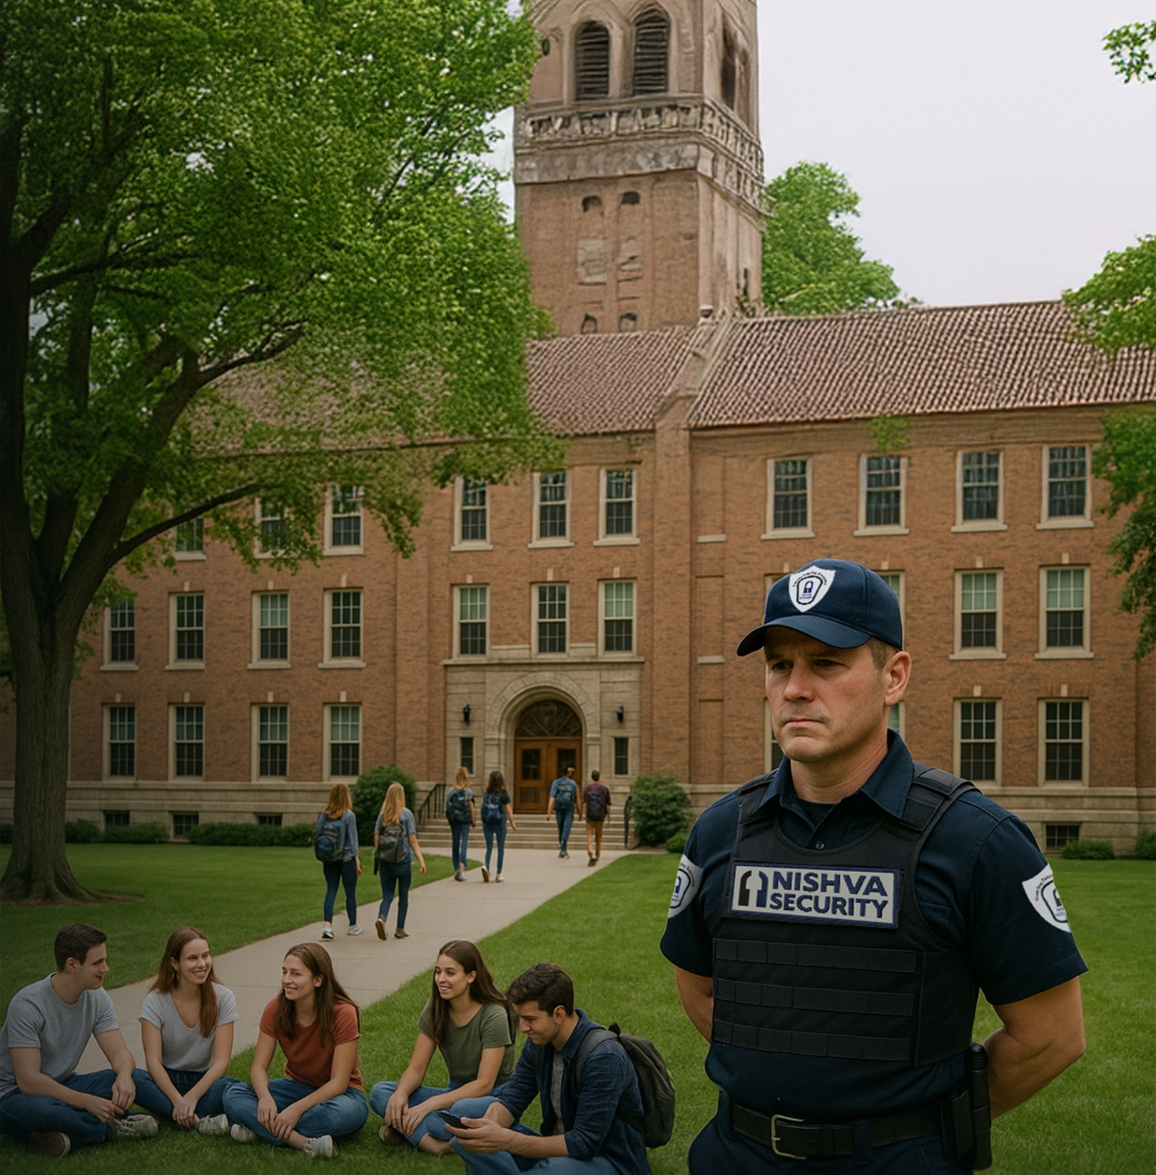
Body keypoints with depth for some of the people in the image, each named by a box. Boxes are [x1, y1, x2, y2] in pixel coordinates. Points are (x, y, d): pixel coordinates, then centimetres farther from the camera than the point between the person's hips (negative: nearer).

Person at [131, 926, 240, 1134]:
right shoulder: (155, 1002, -7)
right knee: (131, 1079, -33)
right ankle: (200, 1121, -34)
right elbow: (153, 1059, -17)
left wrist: (192, 1096, -28)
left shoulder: (222, 998, -6)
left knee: (230, 1087, -34)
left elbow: (221, 1060, -12)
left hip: (204, 1080, -1)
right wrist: (177, 1099, -33)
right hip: (166, 1081, 1)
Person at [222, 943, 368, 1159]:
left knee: (342, 1112, -41)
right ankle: (304, 1142, -38)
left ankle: (261, 1130, -29)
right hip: (297, 1087, 4)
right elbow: (259, 1067, -10)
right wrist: (265, 1098, -32)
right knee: (233, 1095, -23)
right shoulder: (276, 1009, -9)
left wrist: (297, 1109, -34)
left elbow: (338, 1083, -22)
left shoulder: (342, 1013, -21)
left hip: (336, 1093, -4)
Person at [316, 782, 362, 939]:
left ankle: (327, 925, -9)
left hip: (329, 859, 4)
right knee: (350, 893, 9)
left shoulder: (324, 815, 1)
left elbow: (317, 835, 2)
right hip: (347, 859, -4)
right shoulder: (349, 815, -11)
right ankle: (353, 926, 20)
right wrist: (356, 859, -3)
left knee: (331, 891, 6)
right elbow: (352, 839, -9)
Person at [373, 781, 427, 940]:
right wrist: (421, 860, -7)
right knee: (403, 895, 11)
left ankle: (381, 918, -20)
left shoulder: (382, 815, 3)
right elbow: (412, 840, -9)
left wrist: (377, 860, 14)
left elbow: (376, 838, 3)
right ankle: (400, 929, 15)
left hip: (385, 860, 2)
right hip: (403, 860, -2)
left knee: (387, 896, 7)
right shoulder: (406, 814, -6)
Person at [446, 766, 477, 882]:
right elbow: (471, 807, -6)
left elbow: (448, 807, 0)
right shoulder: (469, 792, -6)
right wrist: (474, 821, 3)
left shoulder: (452, 791, -1)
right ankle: (462, 864, -25)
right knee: (464, 843, -4)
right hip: (465, 819, -2)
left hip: (454, 820, 2)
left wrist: (450, 820, 9)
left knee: (456, 844, 9)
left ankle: (456, 868, 14)